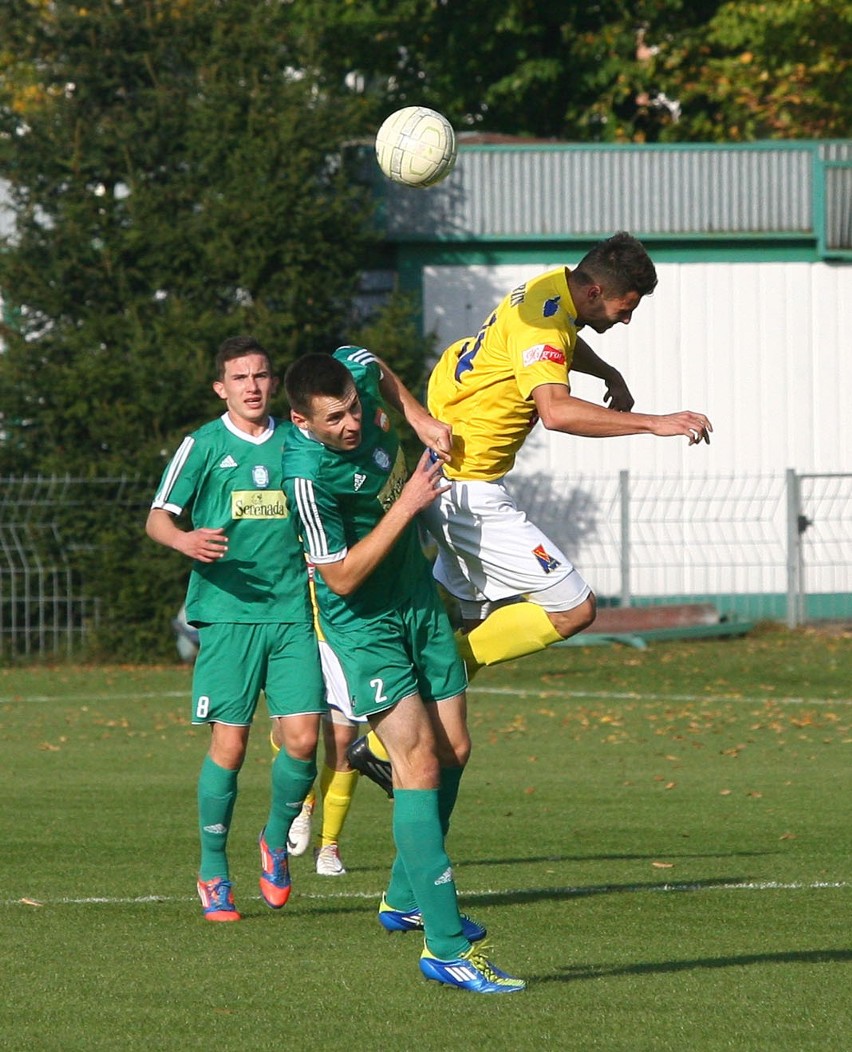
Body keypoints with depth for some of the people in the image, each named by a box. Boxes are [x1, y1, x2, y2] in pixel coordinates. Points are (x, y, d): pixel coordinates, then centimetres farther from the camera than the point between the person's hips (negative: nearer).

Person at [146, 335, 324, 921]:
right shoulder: (204, 446, 2)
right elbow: (157, 516, -1)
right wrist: (184, 539, -22)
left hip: (293, 610, 3)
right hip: (228, 610, -3)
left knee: (302, 738, -7)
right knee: (230, 744, -5)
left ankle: (277, 838, 19)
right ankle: (213, 873, 9)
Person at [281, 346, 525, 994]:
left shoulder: (355, 373, -11)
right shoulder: (307, 474, -31)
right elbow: (342, 577, -25)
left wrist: (421, 419, 4)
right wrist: (406, 506, -27)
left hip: (420, 597, 8)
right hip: (365, 621, -8)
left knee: (454, 751, 12)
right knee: (420, 764, -17)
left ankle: (406, 899, 30)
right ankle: (445, 946, -19)